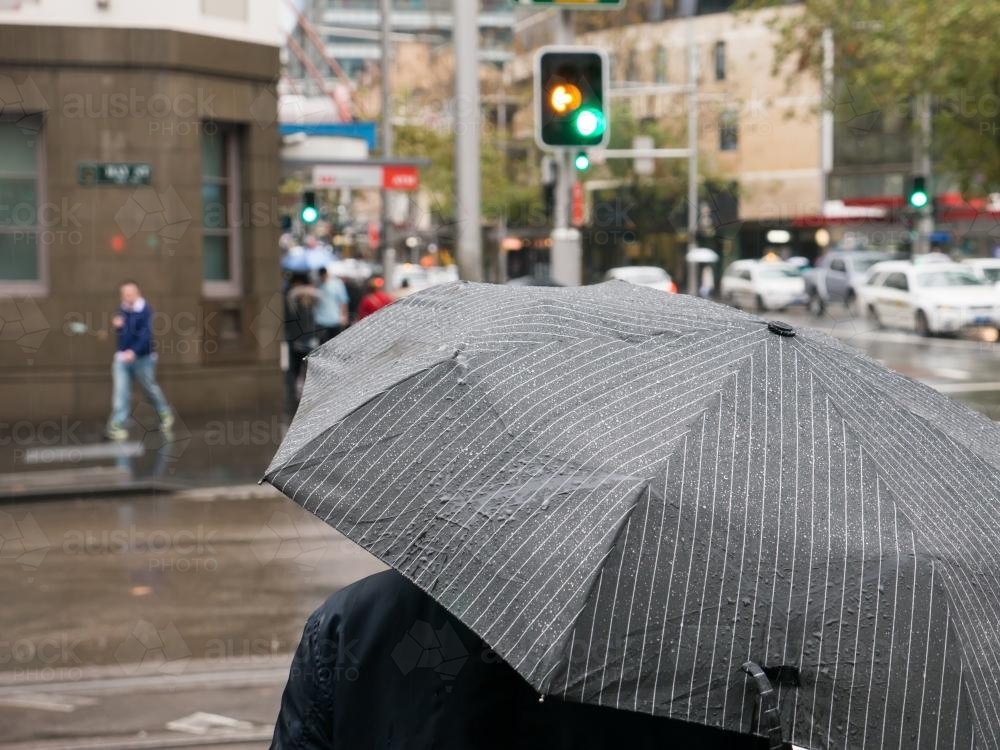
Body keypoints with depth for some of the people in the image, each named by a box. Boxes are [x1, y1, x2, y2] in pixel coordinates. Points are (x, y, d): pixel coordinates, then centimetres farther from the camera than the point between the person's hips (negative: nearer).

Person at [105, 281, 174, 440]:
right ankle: (117, 425, -6)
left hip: (143, 358, -4)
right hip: (122, 357, 4)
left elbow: (146, 335, -24)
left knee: (150, 388, 13)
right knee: (120, 391, -5)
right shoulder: (122, 311, 6)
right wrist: (117, 325, -5)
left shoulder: (145, 311, -15)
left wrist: (134, 351, -36)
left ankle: (165, 413, 37)